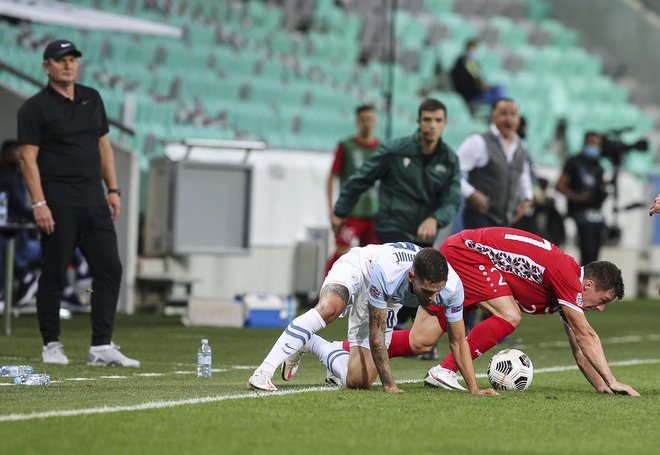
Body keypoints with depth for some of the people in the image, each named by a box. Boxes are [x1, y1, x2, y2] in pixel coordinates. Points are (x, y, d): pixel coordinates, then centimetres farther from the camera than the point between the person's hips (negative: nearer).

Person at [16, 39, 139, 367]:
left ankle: (102, 347, -1)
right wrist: (38, 203, -17)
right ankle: (51, 346, 11)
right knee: (53, 274, 0)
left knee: (109, 269, -2)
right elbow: (28, 158, -8)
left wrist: (113, 190, 11)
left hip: (94, 202, 6)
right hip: (57, 204, -6)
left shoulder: (92, 99, 14)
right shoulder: (34, 108, -4)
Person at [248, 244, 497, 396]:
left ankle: (309, 344, 25)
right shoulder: (386, 273, -43)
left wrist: (474, 388, -21)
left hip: (387, 302, 5)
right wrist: (389, 384, -34)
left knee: (358, 381, -2)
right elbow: (376, 335, -33)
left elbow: (458, 341, -17)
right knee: (328, 309, -41)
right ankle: (264, 372, -36)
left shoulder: (452, 286, -33)